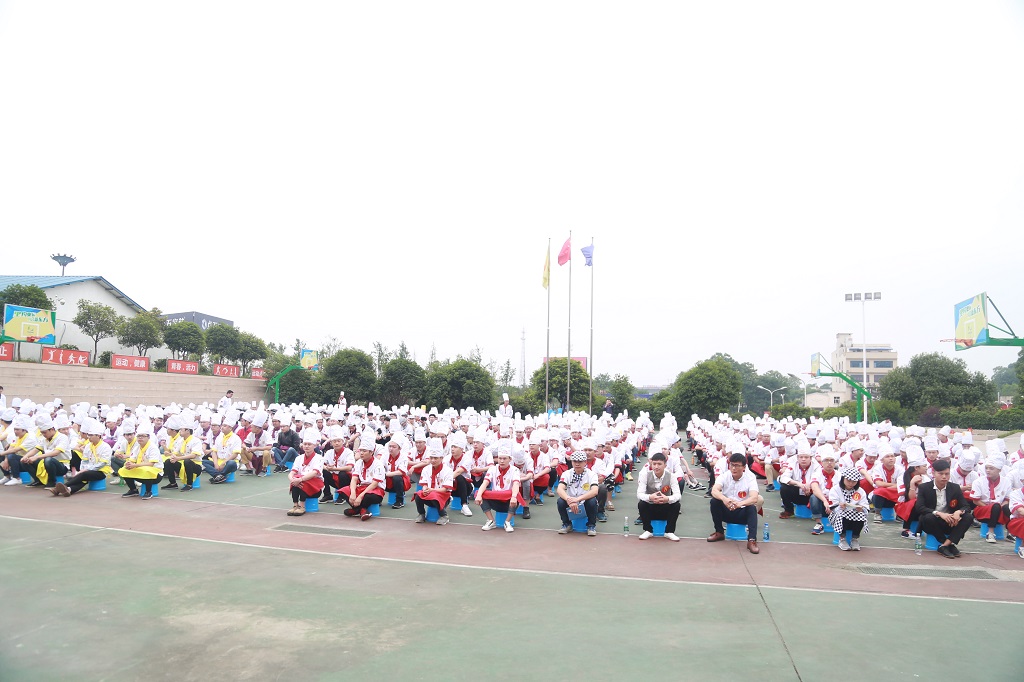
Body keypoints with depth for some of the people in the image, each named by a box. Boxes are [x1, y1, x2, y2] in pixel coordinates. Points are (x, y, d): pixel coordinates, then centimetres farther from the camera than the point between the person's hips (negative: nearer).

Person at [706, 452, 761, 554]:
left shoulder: (750, 478, -12)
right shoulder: (724, 476, -8)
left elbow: (754, 498, -29)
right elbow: (714, 490, -27)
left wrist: (740, 504, -50)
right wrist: (724, 499, -50)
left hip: (743, 513, -2)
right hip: (726, 512, 2)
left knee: (752, 508, -31)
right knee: (714, 501, -24)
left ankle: (752, 540, -32)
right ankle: (719, 532, -8)